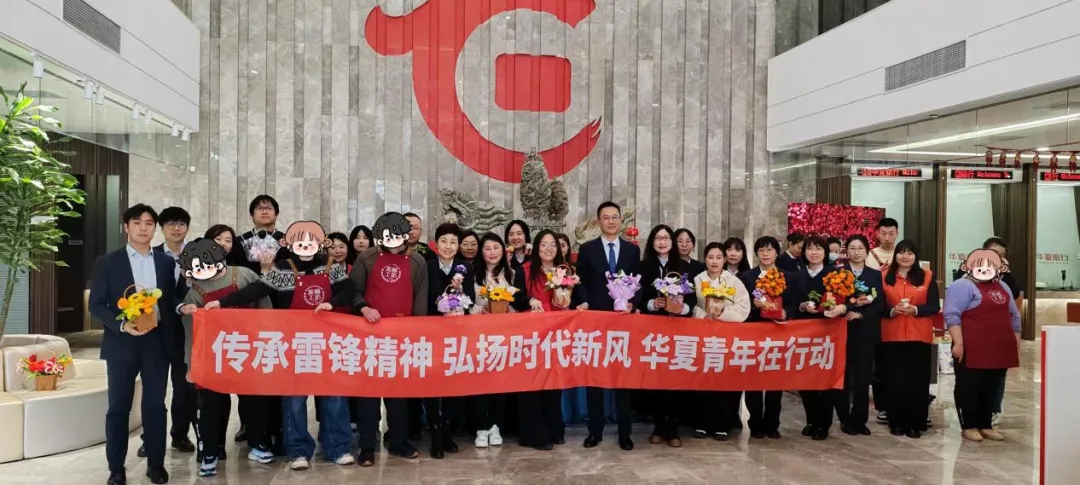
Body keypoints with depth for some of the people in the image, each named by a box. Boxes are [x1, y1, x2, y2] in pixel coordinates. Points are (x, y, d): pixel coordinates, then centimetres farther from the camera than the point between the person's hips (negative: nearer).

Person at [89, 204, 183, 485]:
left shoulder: (166, 262, 9)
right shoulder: (107, 263, 2)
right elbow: (96, 305, -2)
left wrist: (181, 307, -9)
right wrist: (122, 325, -17)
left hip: (157, 342, 2)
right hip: (122, 343, -2)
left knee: (155, 406, 7)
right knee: (118, 408, 5)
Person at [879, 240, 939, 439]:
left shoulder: (927, 276, 5)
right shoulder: (885, 276, 5)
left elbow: (935, 306, 1)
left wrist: (915, 309, -16)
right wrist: (892, 310, -16)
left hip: (919, 337, 0)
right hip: (892, 337, 0)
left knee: (918, 381, 1)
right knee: (894, 380, 1)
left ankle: (915, 424, 12)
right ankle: (896, 422, 13)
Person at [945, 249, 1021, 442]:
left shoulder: (1003, 287, 17)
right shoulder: (963, 286, -7)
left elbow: (1013, 317, 22)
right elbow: (952, 315, -16)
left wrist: (1016, 344, 18)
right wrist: (958, 343, -21)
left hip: (999, 350, 7)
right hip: (972, 350, -7)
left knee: (991, 389, 12)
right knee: (969, 389, 1)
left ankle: (986, 425, 21)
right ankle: (970, 426, 9)